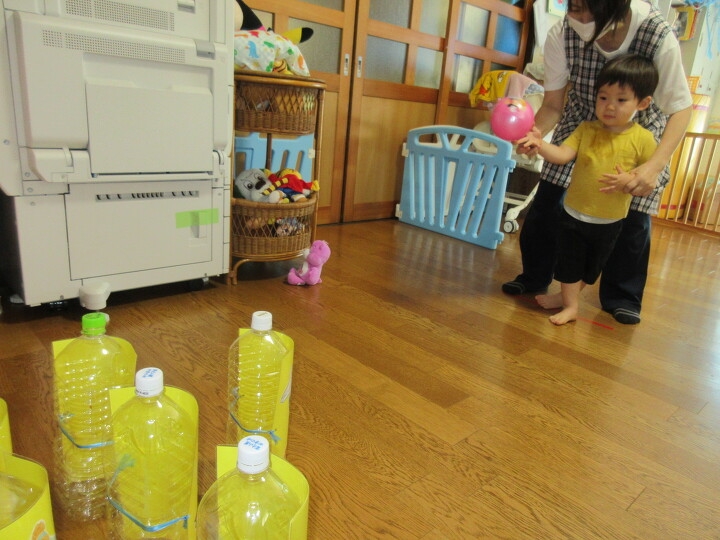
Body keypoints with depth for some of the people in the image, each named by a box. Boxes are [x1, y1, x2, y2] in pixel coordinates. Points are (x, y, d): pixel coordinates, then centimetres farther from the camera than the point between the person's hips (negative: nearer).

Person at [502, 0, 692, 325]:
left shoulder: (659, 35, -32)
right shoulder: (561, 34, -27)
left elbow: (680, 110, -25)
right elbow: (553, 105, -16)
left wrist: (655, 166, -42)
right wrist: (535, 133, -39)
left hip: (640, 129, -1)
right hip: (580, 120, 2)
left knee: (635, 215, -4)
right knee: (547, 200, -7)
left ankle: (621, 296, 16)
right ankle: (534, 277, 14)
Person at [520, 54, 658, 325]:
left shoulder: (643, 140, -9)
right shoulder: (587, 129, -4)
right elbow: (563, 154, -15)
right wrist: (540, 145, -34)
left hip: (609, 221, 0)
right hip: (574, 213, 1)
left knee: (591, 266, 16)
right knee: (569, 261, 9)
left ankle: (566, 296, 37)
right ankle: (570, 304, 26)